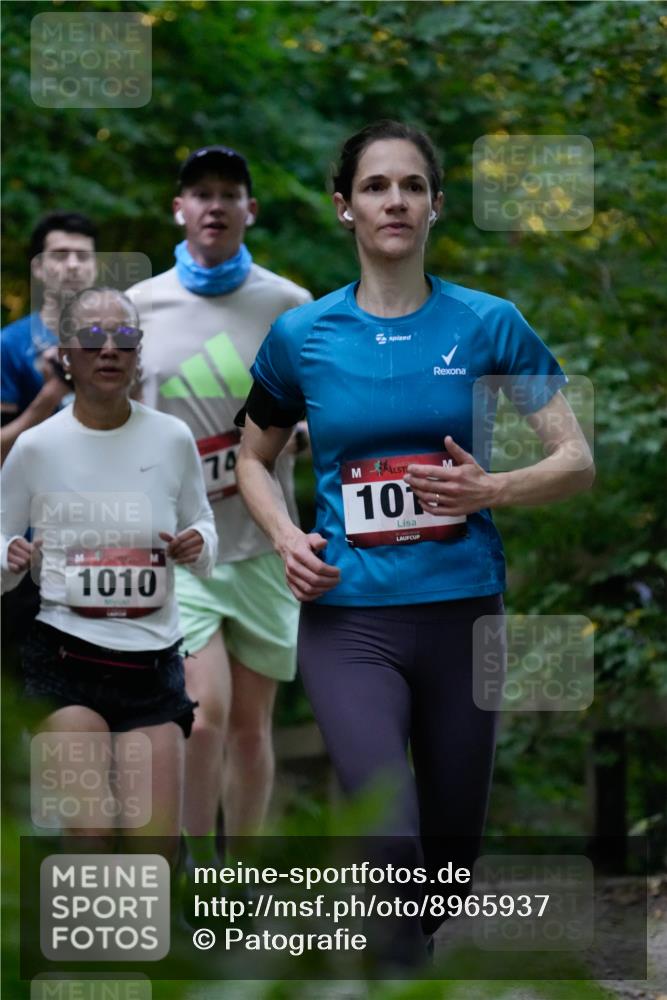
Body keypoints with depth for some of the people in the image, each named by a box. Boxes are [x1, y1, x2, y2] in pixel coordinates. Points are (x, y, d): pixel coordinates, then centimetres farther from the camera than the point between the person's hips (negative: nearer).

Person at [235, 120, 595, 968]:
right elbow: (253, 460, 17)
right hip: (348, 621, -1)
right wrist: (287, 539, -2)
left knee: (450, 851, 11)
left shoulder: (487, 324, 1)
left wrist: (490, 489, -18)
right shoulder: (300, 335, 2)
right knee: (392, 841, -22)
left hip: (463, 611, 2)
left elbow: (577, 461, 1)